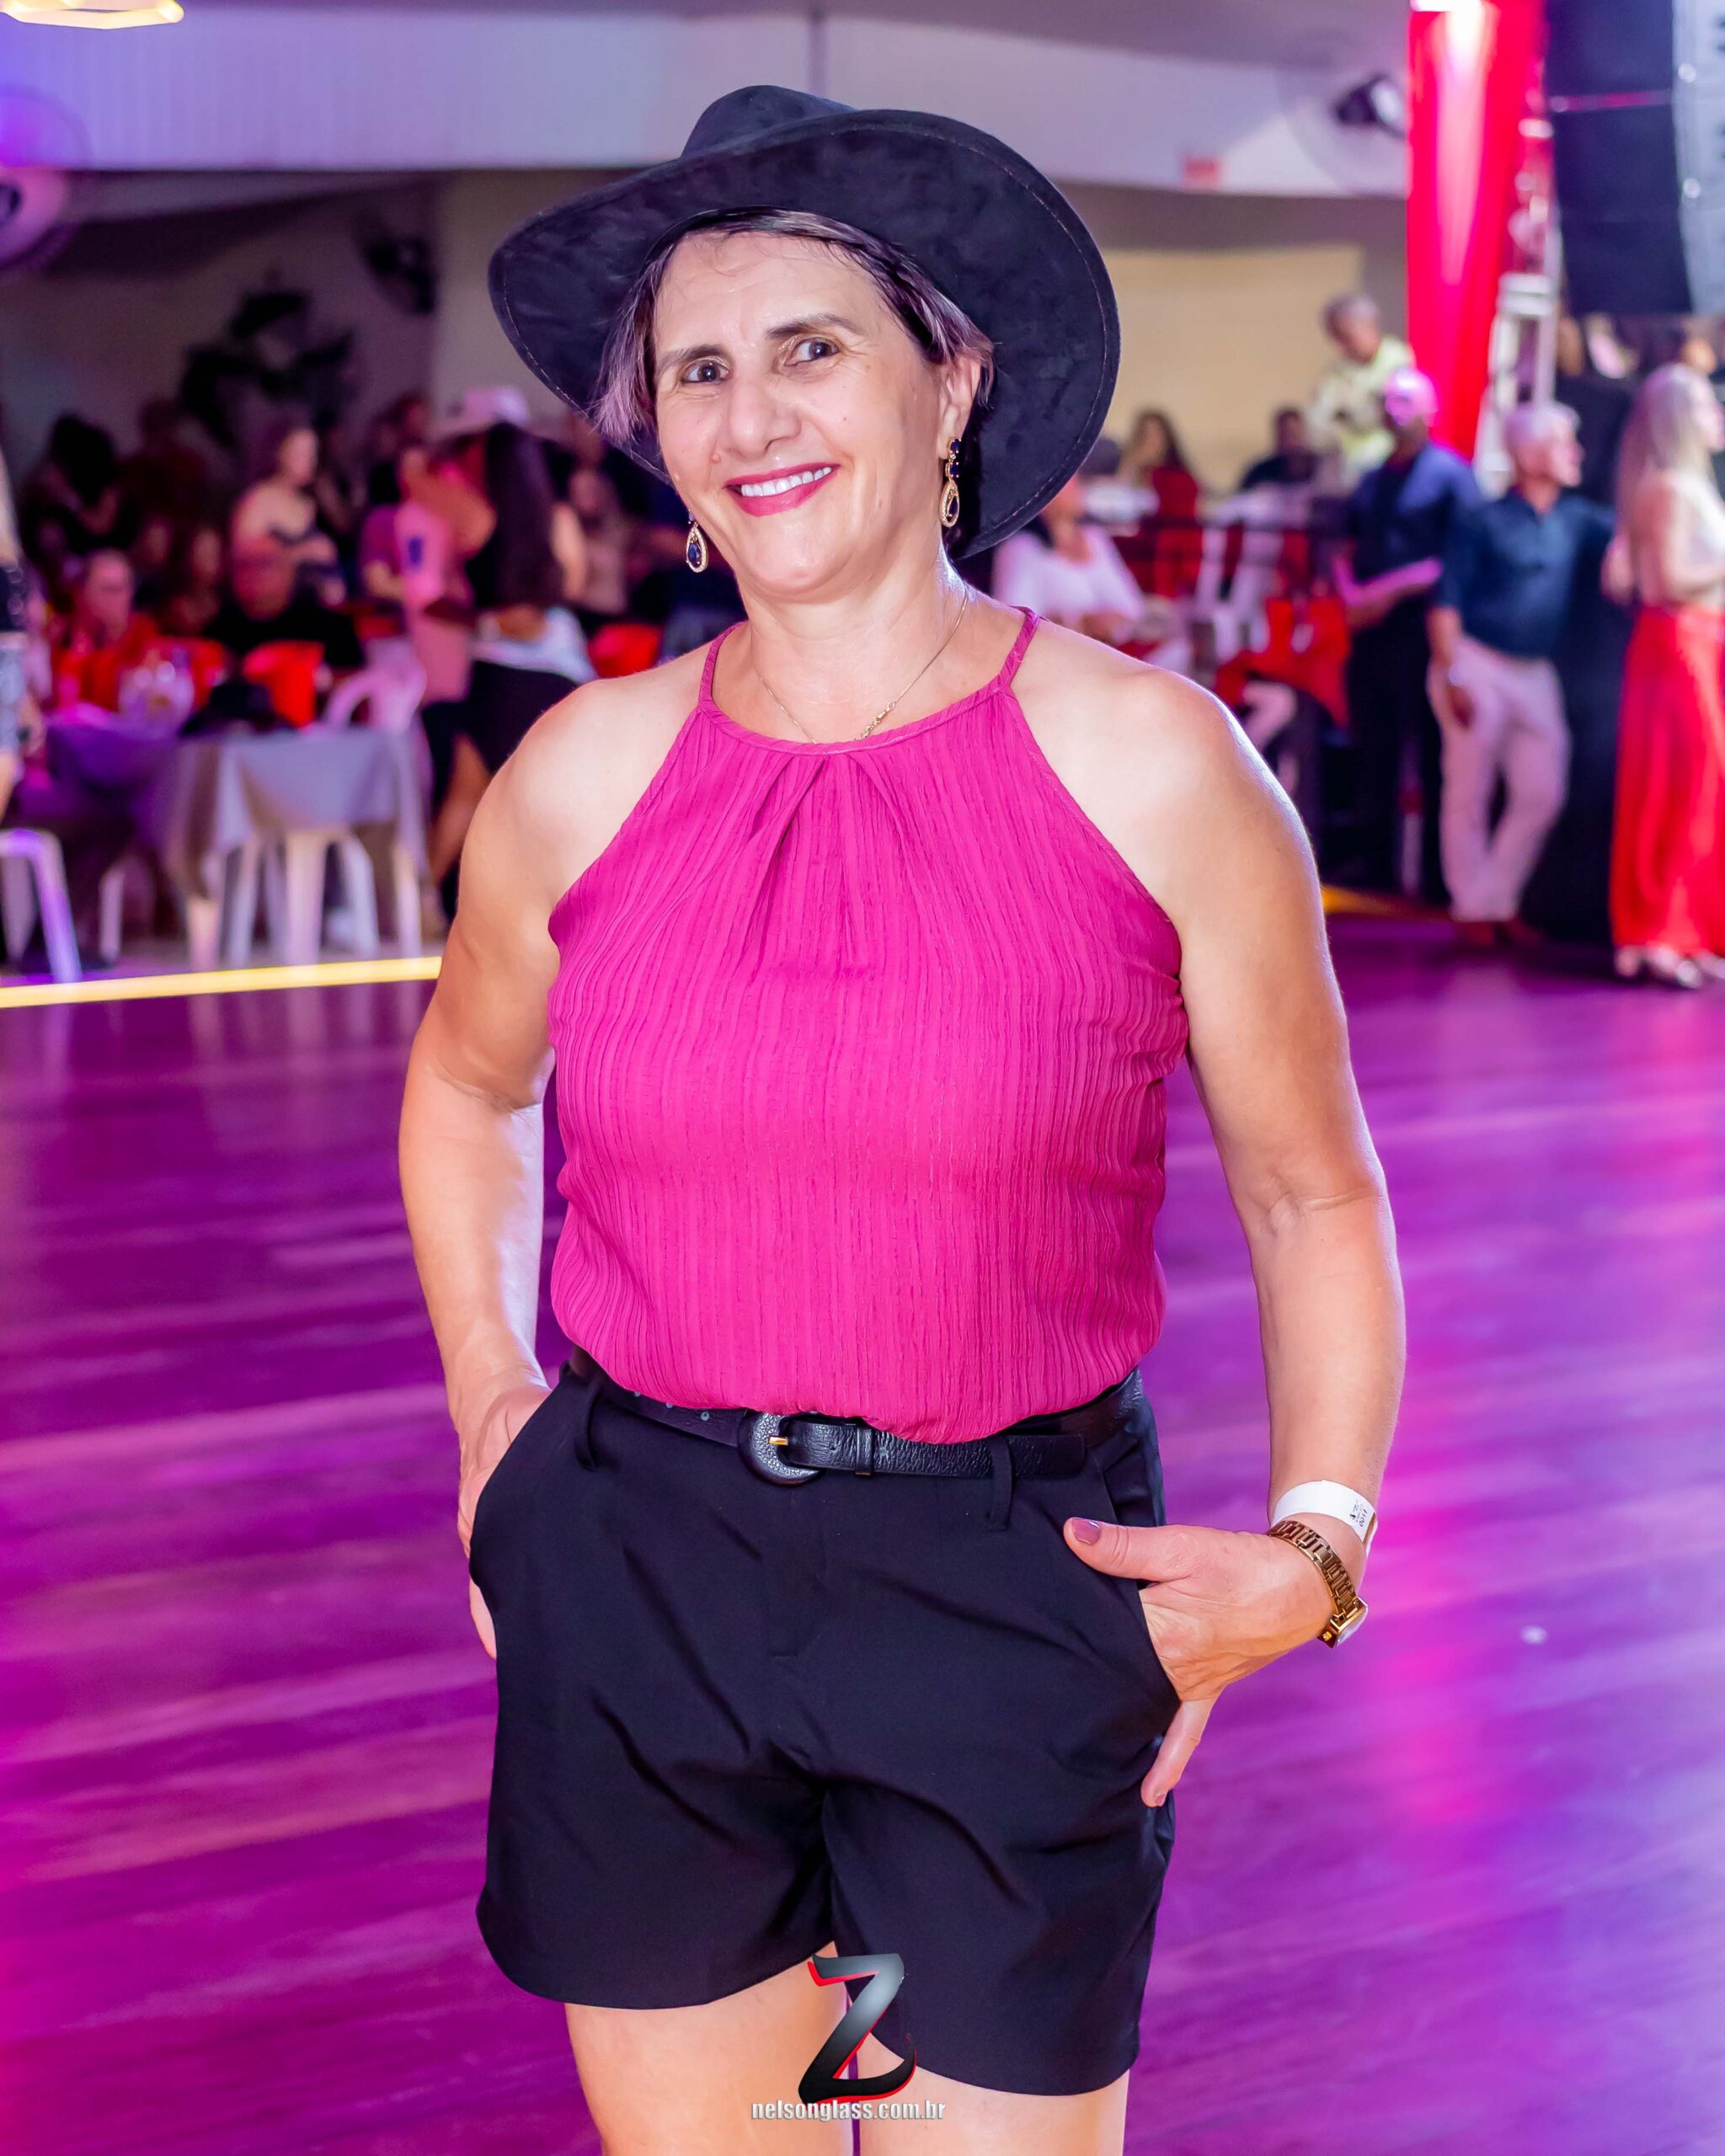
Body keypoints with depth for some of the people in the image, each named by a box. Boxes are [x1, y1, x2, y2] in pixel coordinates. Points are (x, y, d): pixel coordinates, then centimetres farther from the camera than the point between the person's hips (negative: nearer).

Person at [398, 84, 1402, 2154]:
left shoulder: (1152, 769, -8)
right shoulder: (586, 774, -1)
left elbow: (1311, 1195, 2)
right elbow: (465, 1086, 19)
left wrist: (1317, 1542, -9)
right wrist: (487, 1399, 9)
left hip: (1012, 1592, -2)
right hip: (634, 1581, 3)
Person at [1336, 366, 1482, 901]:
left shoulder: (1450, 474, -2)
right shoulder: (1372, 481, 19)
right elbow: (1349, 550, 22)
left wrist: (1390, 591, -15)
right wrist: (1351, 592, 0)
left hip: (1421, 628, -6)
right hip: (1370, 627, 6)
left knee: (1431, 751, -4)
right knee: (1372, 747, 7)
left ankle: (1438, 871, -1)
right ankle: (1375, 860, 14)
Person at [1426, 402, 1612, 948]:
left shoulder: (1577, 519, 9)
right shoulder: (1482, 522, -6)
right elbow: (1446, 603, -8)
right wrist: (1452, 676, -14)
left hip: (1536, 674, 5)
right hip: (1478, 665, -5)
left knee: (1542, 795, 1)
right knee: (1470, 794, 1)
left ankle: (1494, 900, 14)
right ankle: (1471, 909, 12)